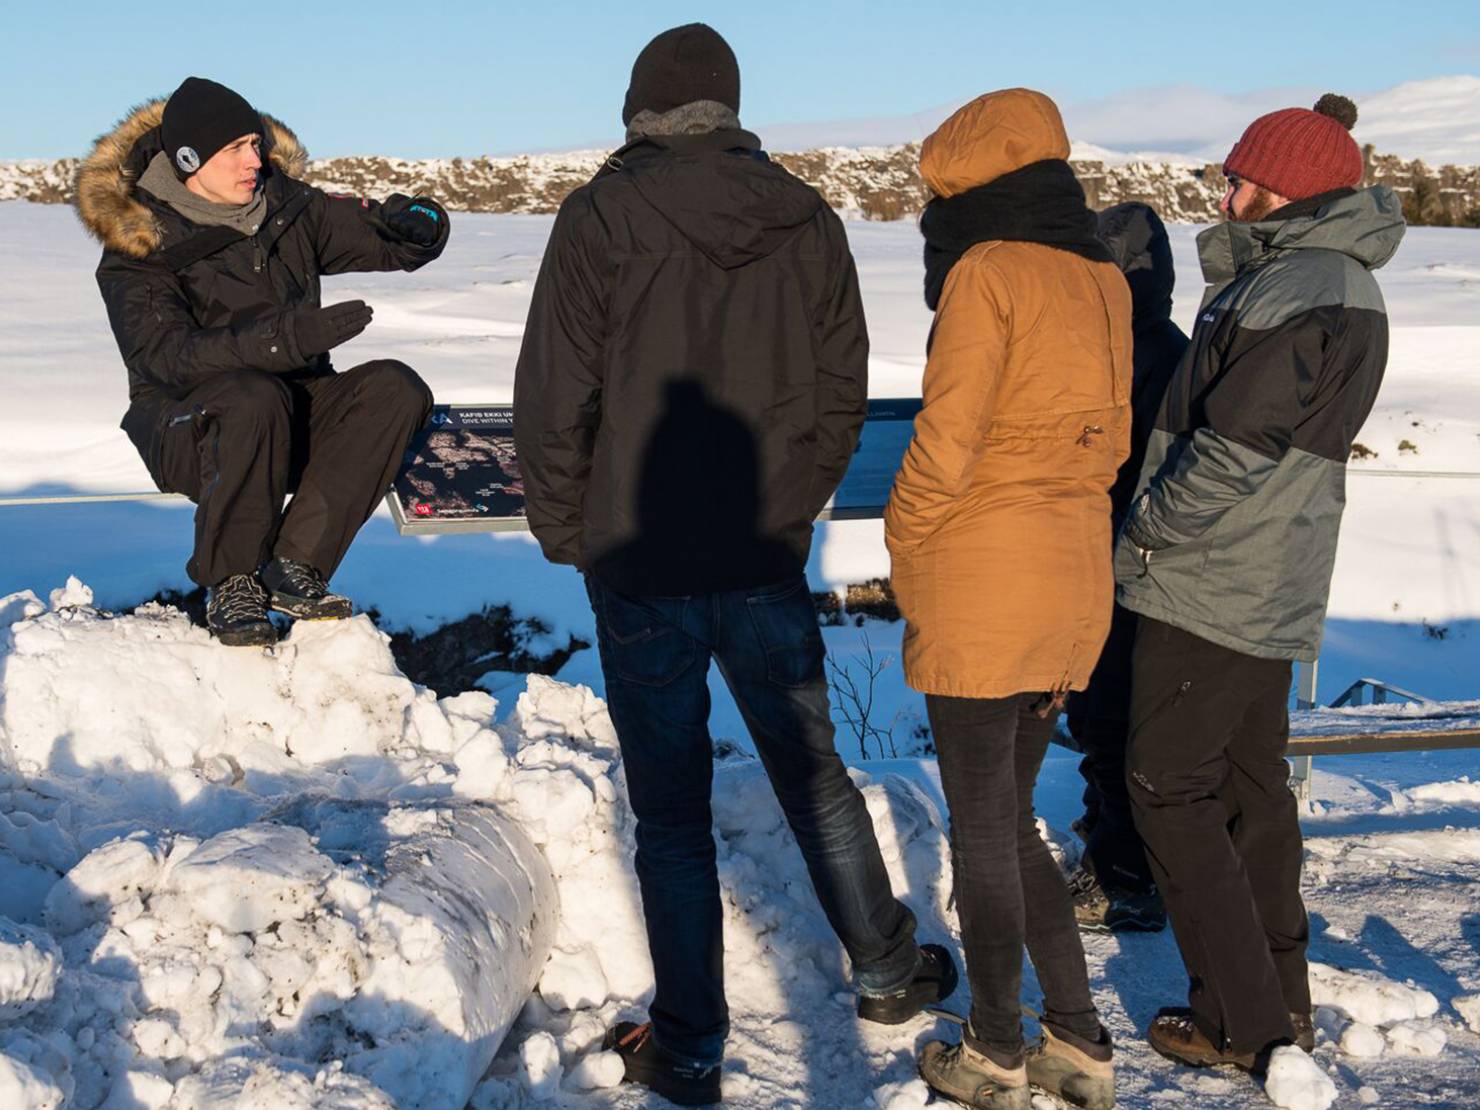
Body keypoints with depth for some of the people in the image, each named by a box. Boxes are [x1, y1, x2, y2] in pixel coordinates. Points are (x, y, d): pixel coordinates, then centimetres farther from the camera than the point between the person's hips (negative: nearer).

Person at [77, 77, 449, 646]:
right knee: (254, 399, -39)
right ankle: (229, 582, -19)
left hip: (295, 415, 5)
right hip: (187, 432, -5)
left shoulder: (287, 208, 4)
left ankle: (295, 564, -22)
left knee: (396, 387, -22)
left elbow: (385, 240, 8)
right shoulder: (137, 245, -11)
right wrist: (282, 338, -40)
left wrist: (416, 222, -19)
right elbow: (167, 358, -26)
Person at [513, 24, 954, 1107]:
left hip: (640, 569, -3)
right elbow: (842, 388, 7)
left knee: (672, 814, 7)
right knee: (812, 772, 21)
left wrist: (567, 532, 4)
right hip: (768, 562, 3)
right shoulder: (805, 217, 2)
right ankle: (889, 968, 34)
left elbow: (554, 398, -11)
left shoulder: (605, 215, -10)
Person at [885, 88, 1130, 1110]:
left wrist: (904, 547, -1)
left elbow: (945, 439, -15)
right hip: (1077, 578, 7)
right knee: (1014, 817, 19)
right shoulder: (1104, 284, 10)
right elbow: (1109, 440, 14)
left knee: (982, 826, 7)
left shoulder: (988, 274, -13)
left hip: (978, 581, -7)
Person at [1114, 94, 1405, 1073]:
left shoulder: (1293, 293, -20)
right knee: (1252, 782, 17)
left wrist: (1143, 535, -13)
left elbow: (1235, 449, -23)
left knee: (1170, 787, -2)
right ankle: (1282, 1000, 27)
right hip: (1274, 589, 10)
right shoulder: (1339, 283, 13)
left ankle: (1242, 1021, 3)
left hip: (1210, 587, -10)